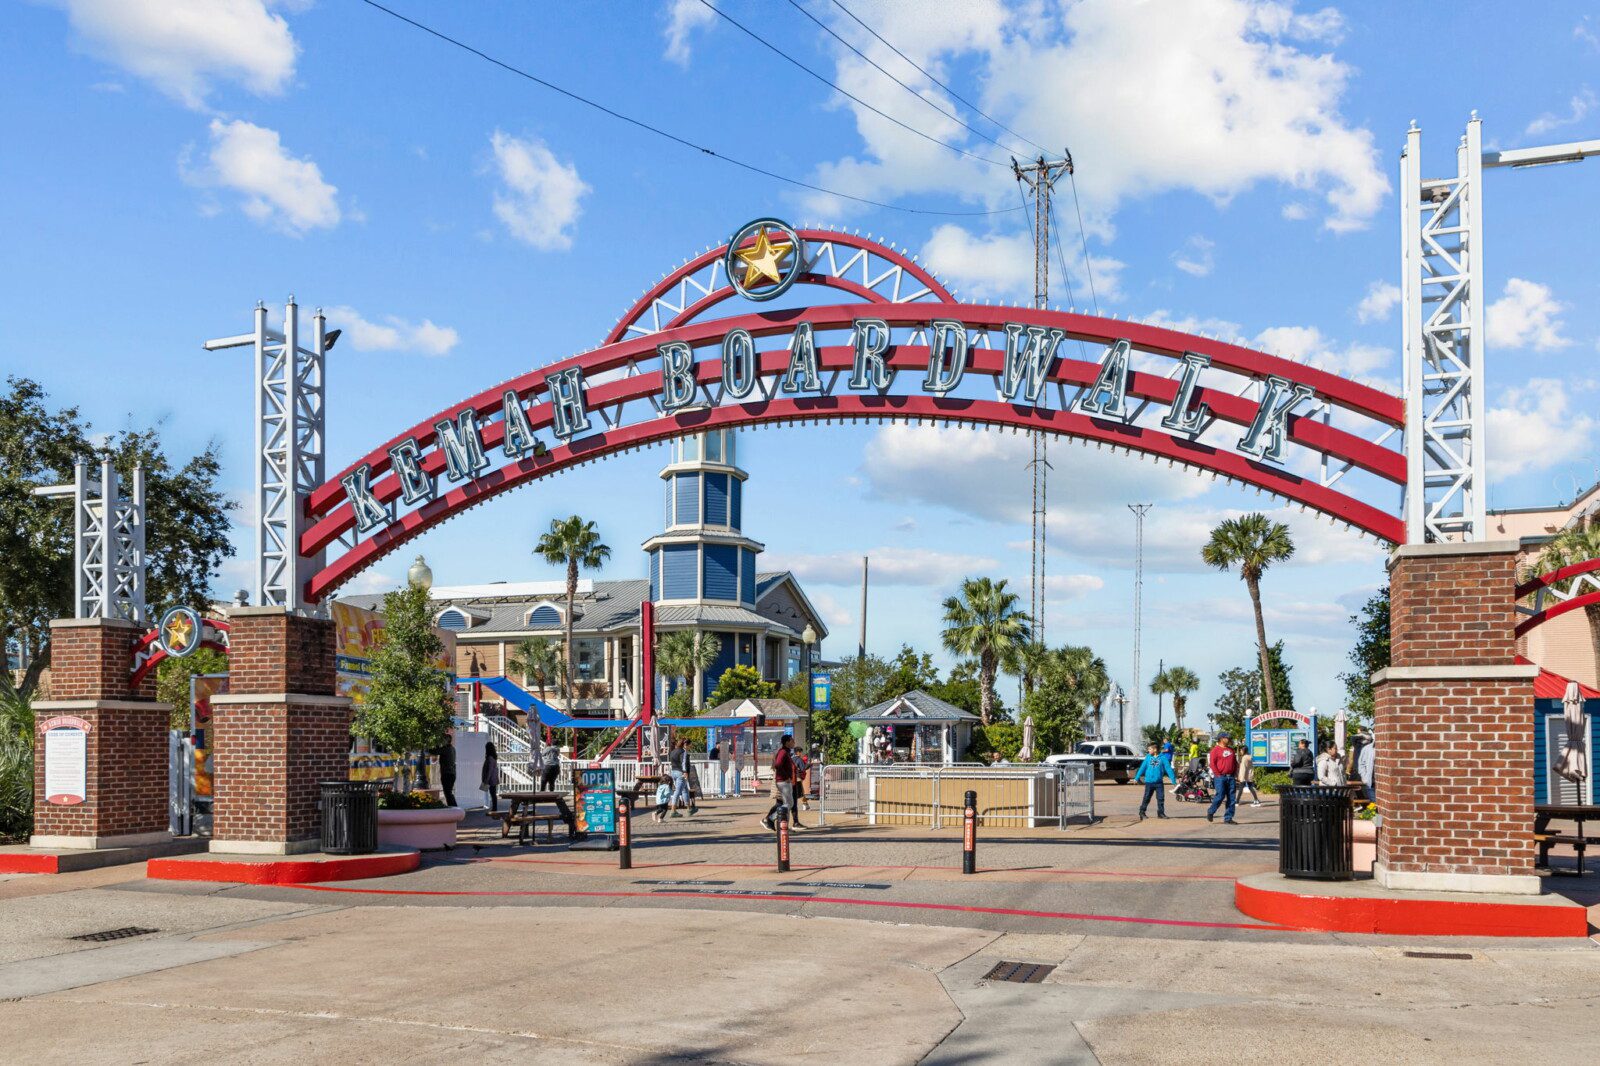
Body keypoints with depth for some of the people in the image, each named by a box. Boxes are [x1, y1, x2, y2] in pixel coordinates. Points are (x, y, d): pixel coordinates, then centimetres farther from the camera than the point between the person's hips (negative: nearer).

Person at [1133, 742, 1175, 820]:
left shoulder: (1162, 758, -1)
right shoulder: (1148, 757, 4)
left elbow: (1168, 769, -1)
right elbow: (1142, 767, 6)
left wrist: (1173, 780, -4)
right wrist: (1136, 778, 5)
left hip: (1159, 782, 0)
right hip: (1149, 782, 0)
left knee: (1161, 798, 1)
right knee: (1146, 798, 4)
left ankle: (1161, 813, 11)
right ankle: (1142, 812, 14)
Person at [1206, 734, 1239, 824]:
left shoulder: (1230, 750, 18)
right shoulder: (1216, 750, -4)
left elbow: (1235, 762, 24)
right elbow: (1212, 763, -11)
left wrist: (1235, 772, 11)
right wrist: (1218, 774, -14)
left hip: (1230, 777, 7)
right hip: (1220, 777, -7)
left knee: (1231, 798, 2)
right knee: (1220, 796, -11)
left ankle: (1228, 818, 6)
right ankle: (1210, 813, 10)